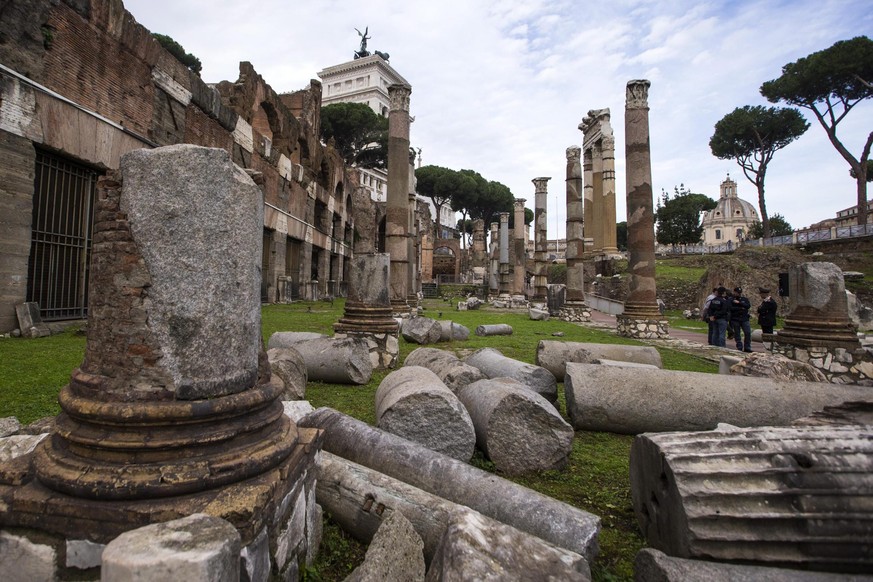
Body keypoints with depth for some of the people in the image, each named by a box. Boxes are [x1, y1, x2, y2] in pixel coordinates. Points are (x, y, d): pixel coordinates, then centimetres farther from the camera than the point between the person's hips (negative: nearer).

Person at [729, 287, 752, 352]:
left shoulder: (745, 299, 12)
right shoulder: (731, 300, 2)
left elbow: (748, 306, -6)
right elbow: (730, 308, -13)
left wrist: (739, 303, -14)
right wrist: (741, 308, -11)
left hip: (744, 319, 2)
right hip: (735, 319, -2)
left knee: (748, 333, -5)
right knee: (737, 334, 3)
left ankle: (747, 348, 5)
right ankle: (739, 348, 10)